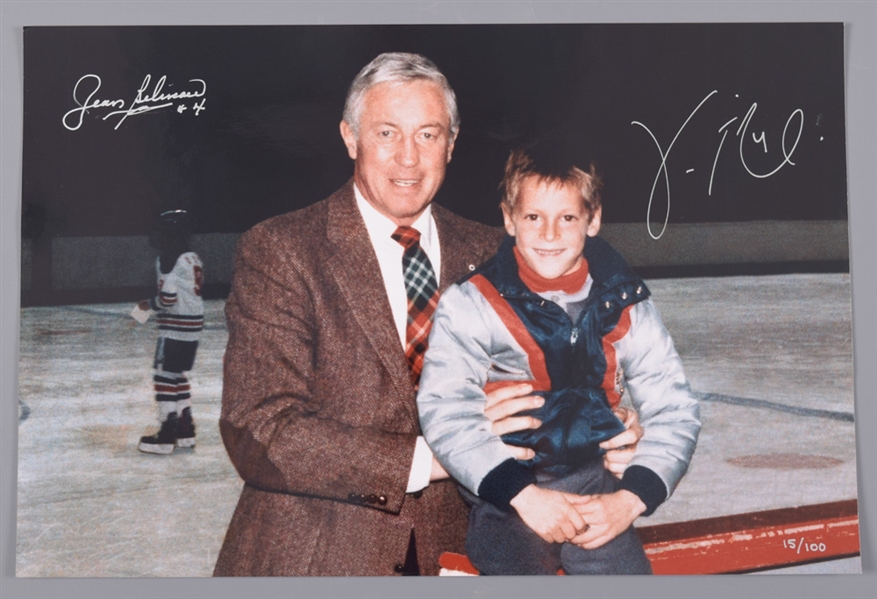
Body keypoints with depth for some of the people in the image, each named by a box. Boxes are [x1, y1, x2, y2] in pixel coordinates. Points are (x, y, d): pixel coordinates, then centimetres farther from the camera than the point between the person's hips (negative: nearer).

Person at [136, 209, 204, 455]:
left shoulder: (168, 259, -15)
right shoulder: (192, 258, 13)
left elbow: (168, 297, -20)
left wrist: (150, 305, -2)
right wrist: (155, 306, 17)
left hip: (176, 327, -9)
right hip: (193, 324, 10)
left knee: (164, 376, -4)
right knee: (177, 375, 17)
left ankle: (167, 436, -2)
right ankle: (185, 429, 22)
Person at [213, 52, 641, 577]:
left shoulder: (487, 255, 6)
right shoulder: (278, 252, -7)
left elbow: (526, 394, 13)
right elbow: (258, 432, -15)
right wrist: (429, 457, -22)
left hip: (450, 552, 2)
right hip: (309, 556, -2)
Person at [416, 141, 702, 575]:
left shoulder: (623, 304, 6)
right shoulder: (471, 304, -3)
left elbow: (673, 411, 6)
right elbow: (445, 411, -13)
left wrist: (630, 500, -8)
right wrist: (525, 495, -20)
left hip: (594, 497, 3)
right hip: (503, 497, -2)